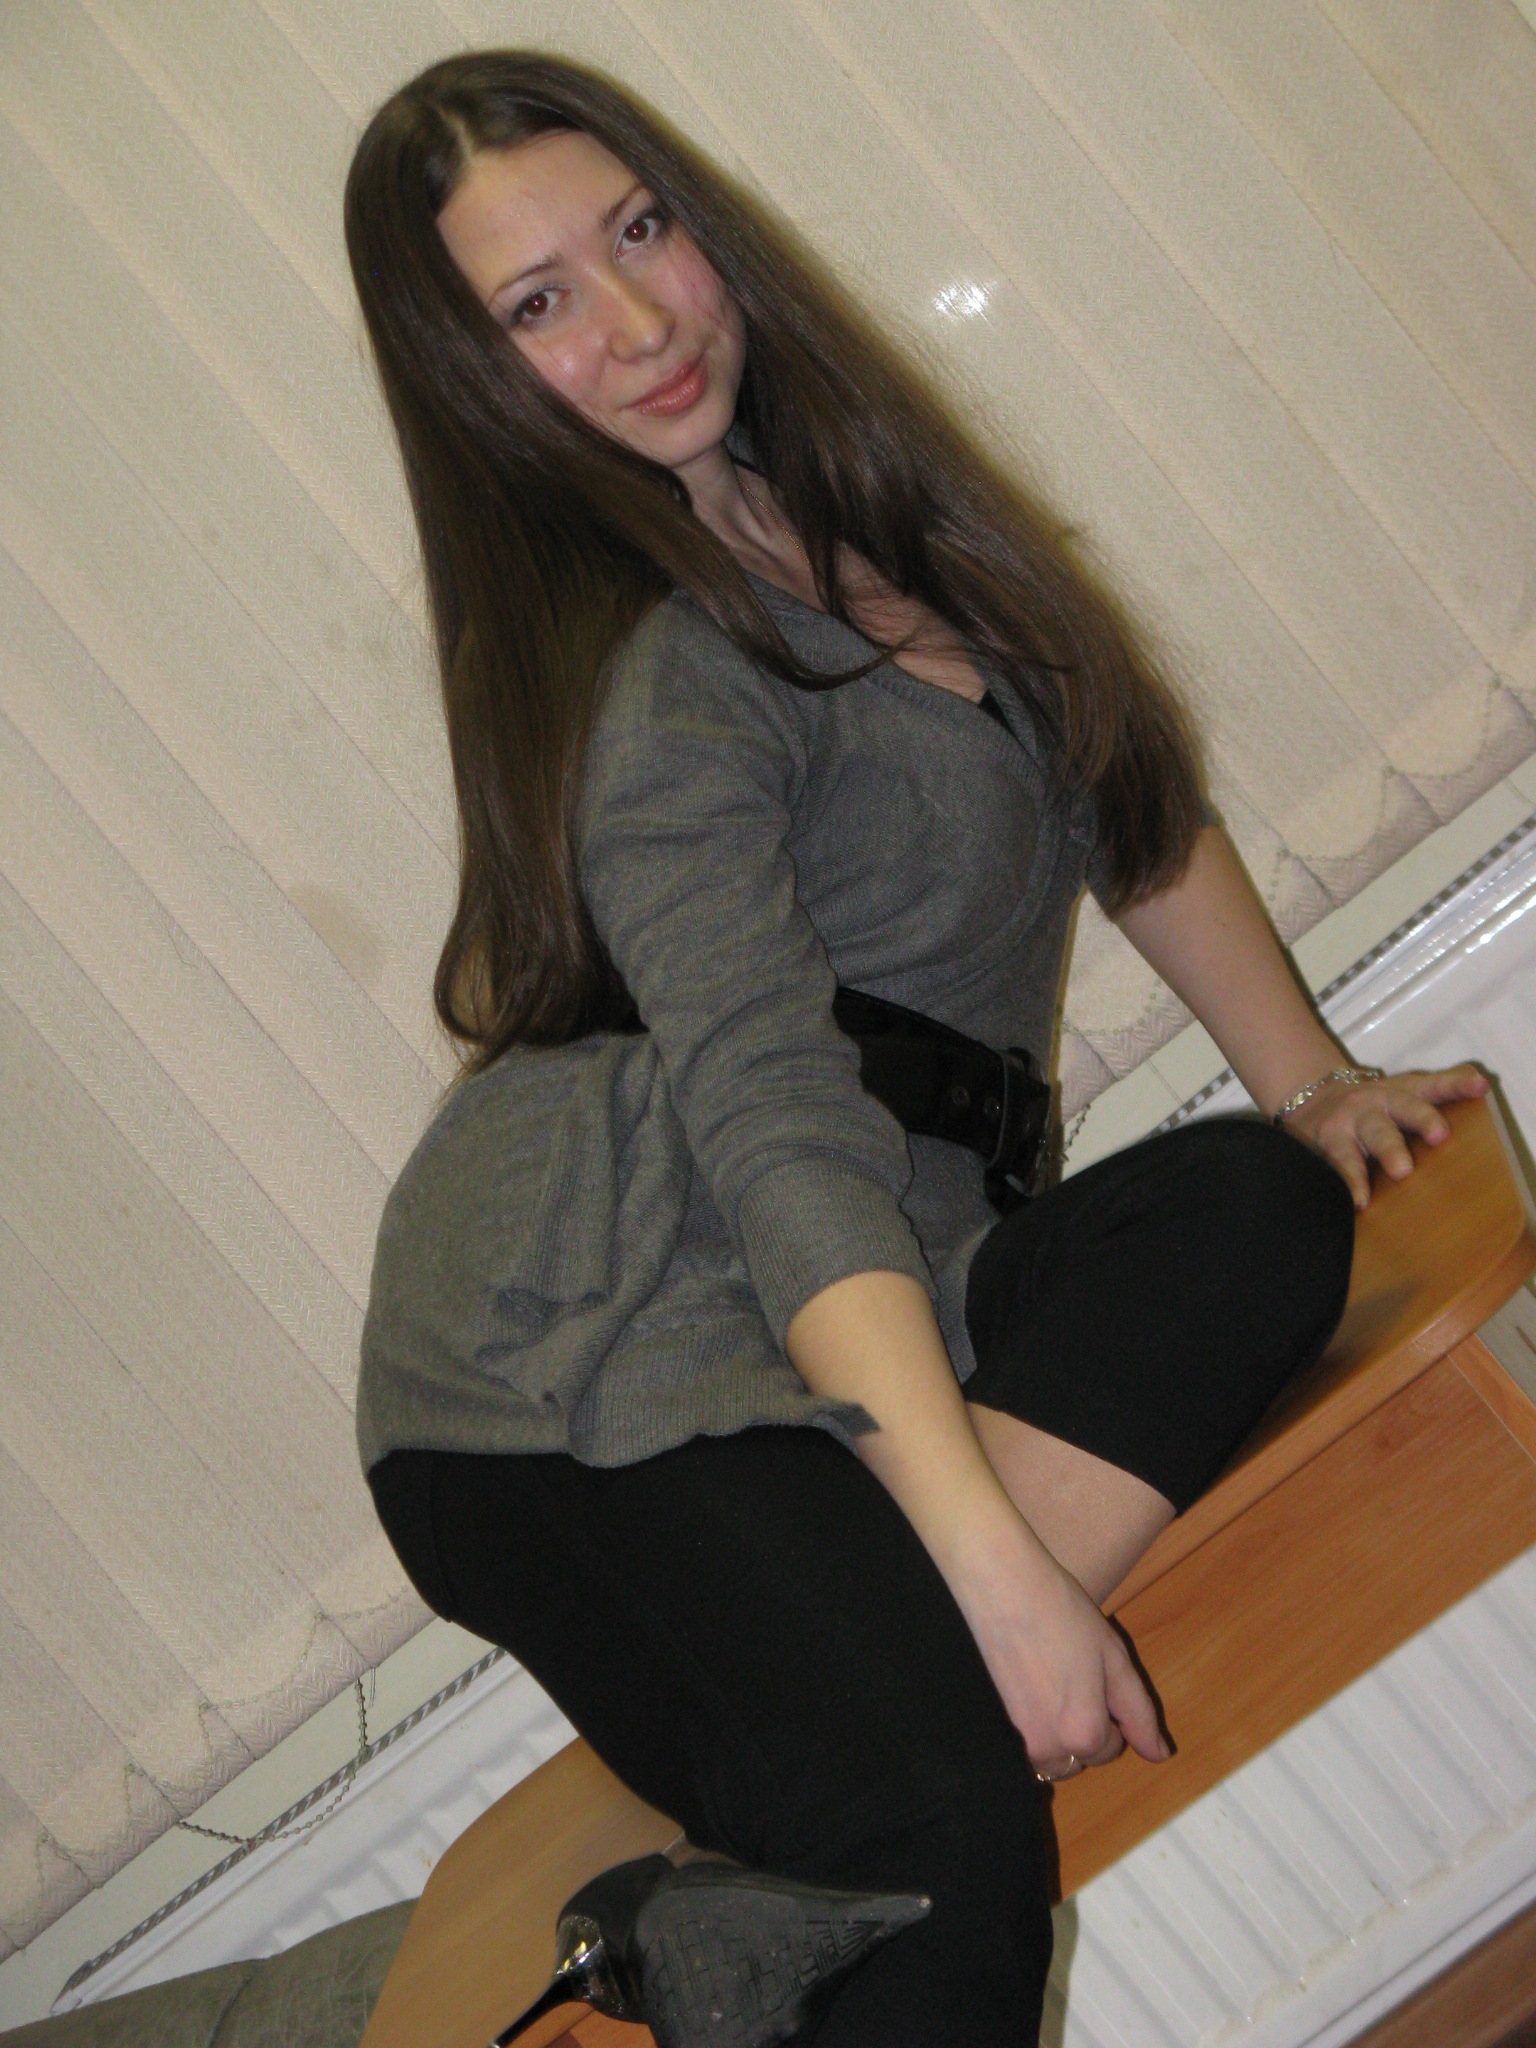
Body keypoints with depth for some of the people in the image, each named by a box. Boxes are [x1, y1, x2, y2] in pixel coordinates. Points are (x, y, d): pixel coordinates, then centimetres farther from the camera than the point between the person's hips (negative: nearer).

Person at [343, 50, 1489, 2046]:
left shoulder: (847, 488, 13)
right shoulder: (645, 691, -13)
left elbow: (1124, 801, 22)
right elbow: (785, 1145, -22)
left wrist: (1309, 1079, 12)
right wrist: (1000, 1569, -28)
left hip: (873, 1316, 8)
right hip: (584, 1361, -8)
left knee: (1263, 1207, -23)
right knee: (934, 1830, -34)